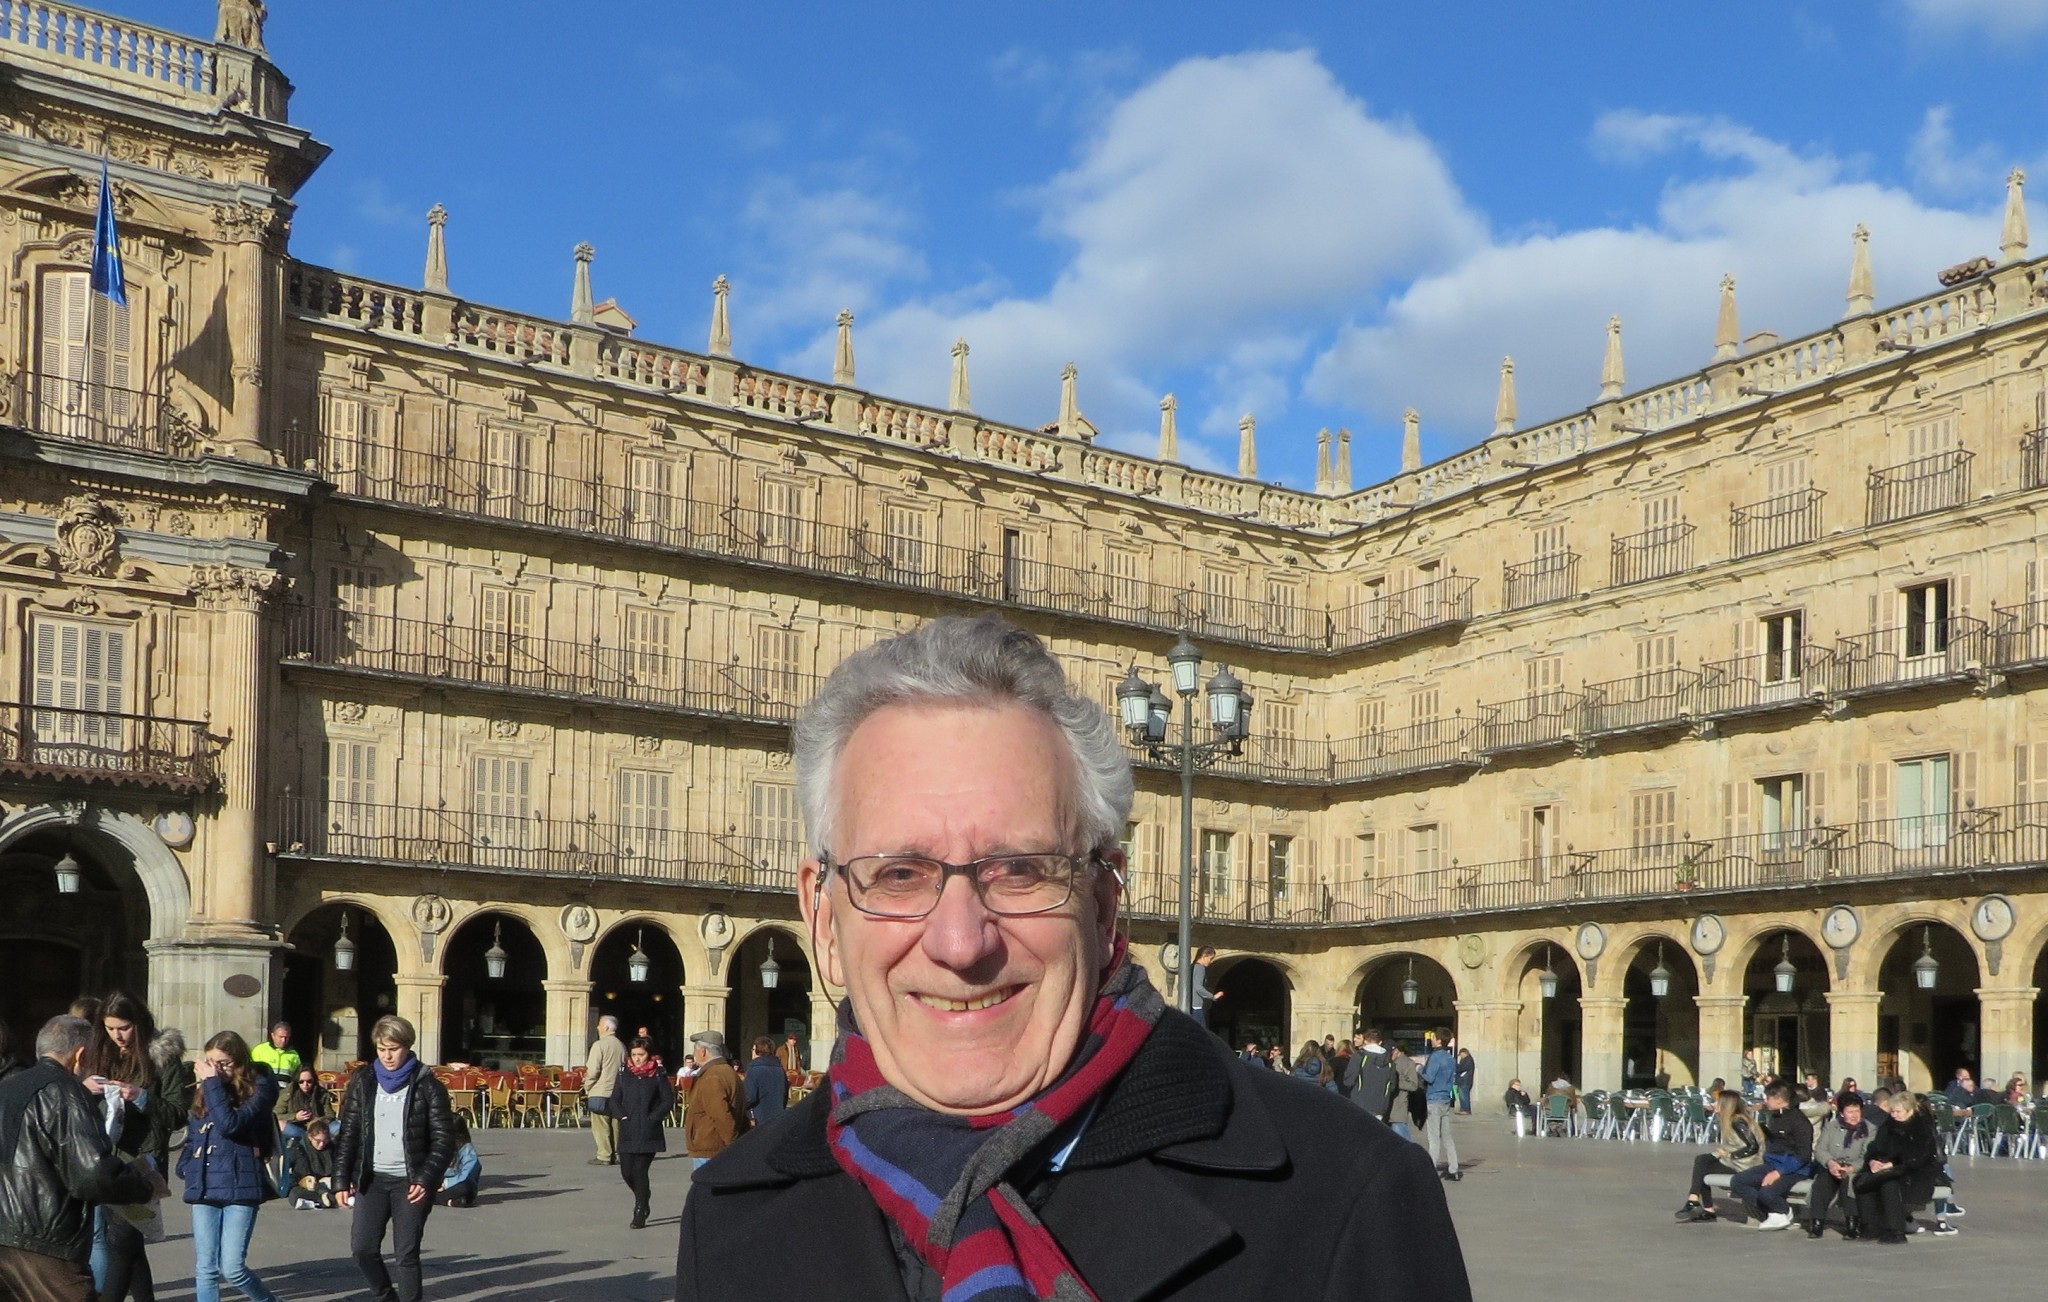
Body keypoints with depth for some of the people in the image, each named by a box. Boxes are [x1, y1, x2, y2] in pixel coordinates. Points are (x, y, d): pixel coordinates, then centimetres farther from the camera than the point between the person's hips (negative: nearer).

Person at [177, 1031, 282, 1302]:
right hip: (204, 1189, 6)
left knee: (232, 1268, -8)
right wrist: (186, 1167, 6)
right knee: (205, 1269, 3)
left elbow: (230, 1124, -20)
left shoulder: (259, 1086, -5)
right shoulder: (205, 1092, 13)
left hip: (240, 1188, -5)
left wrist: (213, 1083, -16)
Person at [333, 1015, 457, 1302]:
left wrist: (426, 1179, -16)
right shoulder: (363, 1081, 5)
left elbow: (444, 1138, -5)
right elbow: (348, 1134, 7)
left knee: (406, 1255, -3)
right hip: (372, 1179, 3)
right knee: (363, 1248, -1)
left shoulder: (426, 1085, -4)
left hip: (410, 1182, -3)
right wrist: (341, 1180, 1)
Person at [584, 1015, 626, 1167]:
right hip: (617, 1092, 6)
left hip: (600, 1092, -6)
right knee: (615, 1124, 10)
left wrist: (587, 1088, 0)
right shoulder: (621, 1046, 9)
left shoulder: (599, 1045, -10)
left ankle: (604, 1156, -5)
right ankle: (616, 1155, 11)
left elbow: (592, 1070, -12)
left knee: (601, 1126, -2)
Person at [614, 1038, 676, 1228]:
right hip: (627, 1132, 4)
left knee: (640, 1171, -6)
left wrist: (653, 1118, -10)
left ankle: (640, 1214, 6)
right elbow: (615, 1099, 11)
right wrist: (622, 1116, -4)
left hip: (648, 1133, -4)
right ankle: (643, 1196, 33)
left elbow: (668, 1101, -2)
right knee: (626, 1171, 2)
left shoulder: (658, 1075, -2)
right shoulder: (624, 1075, 7)